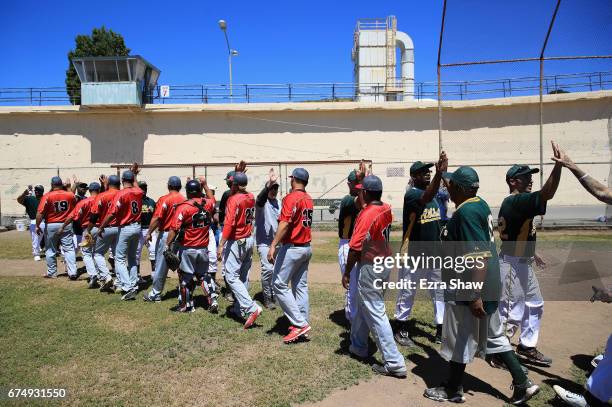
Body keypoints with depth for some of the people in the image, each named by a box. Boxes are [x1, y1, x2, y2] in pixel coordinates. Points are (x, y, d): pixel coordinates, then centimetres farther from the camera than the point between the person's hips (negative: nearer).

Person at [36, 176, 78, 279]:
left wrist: (38, 226, -5)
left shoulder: (47, 196, -9)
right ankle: (72, 273, -5)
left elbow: (40, 213, -13)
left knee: (51, 250, 12)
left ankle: (52, 273, 23)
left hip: (51, 226, -1)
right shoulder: (70, 195, -3)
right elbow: (75, 208, 11)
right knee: (69, 249, 3)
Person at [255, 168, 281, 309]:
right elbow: (261, 198, -35)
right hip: (264, 241, -6)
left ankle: (272, 294, 28)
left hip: (276, 241, 6)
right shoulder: (262, 202, -9)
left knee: (275, 269, 11)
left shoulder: (278, 203, 11)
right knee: (268, 269, -13)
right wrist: (269, 183, -49)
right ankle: (267, 298, 2)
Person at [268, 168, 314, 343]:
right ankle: (302, 324, 18)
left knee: (279, 284, -2)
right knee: (301, 286, 13)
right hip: (307, 247, 8)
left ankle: (300, 323, -4)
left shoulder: (291, 197, -14)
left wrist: (273, 245, -26)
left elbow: (284, 223, -24)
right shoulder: (308, 199, 9)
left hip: (292, 248, -8)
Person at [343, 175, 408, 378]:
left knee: (375, 313, -2)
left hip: (370, 267, -9)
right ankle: (358, 346, 39)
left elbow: (355, 247, -21)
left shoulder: (366, 214, -22)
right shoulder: (387, 209, 2)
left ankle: (395, 363, 2)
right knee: (363, 306, 23)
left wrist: (347, 272, -11)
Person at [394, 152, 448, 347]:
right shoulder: (411, 194, -15)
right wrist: (439, 174, -53)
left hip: (434, 253, 8)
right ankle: (401, 330, 22)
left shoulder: (433, 195, 9)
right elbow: (426, 198, -39)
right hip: (413, 254, -7)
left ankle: (441, 331, 24)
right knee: (407, 293, 6)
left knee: (440, 291, 12)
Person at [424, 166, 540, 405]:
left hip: (469, 288, -10)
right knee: (493, 335, 22)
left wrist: (475, 296, -28)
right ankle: (523, 384, 29)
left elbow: (479, 257, -29)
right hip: (488, 285, 10)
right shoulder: (480, 204, 6)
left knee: (459, 339, 8)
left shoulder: (466, 212, -24)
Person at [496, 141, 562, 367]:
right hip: (513, 264, -11)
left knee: (535, 305, 20)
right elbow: (547, 194, -34)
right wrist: (558, 165, -38)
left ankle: (527, 348, 32)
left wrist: (531, 254, 24)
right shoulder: (515, 201, -19)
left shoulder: (517, 203, 12)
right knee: (513, 311, -1)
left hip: (523, 263, 11)